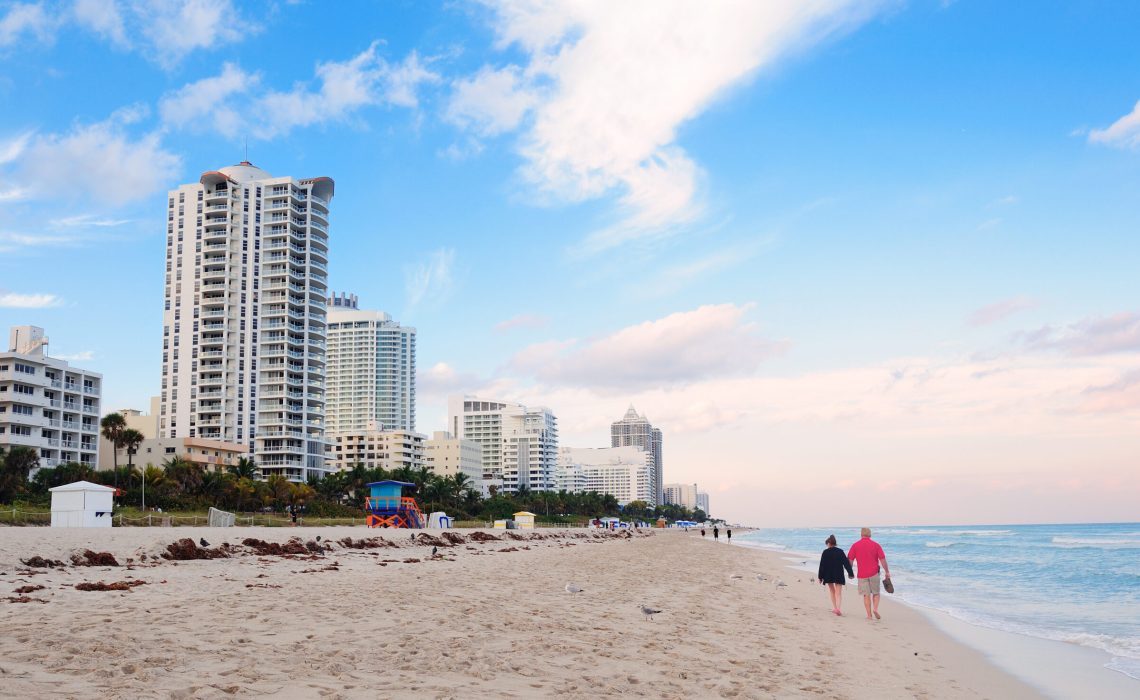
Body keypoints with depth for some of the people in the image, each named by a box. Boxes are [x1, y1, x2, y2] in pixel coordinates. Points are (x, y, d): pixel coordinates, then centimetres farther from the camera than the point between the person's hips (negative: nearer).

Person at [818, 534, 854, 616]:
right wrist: (851, 573, 6)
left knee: (832, 591, 19)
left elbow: (822, 565, -5)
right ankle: (838, 608, -19)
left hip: (828, 575, 0)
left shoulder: (825, 552, -5)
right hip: (839, 575, 0)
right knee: (838, 592, 0)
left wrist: (820, 577, 0)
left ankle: (834, 608, 20)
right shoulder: (840, 551, -1)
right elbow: (846, 563, 0)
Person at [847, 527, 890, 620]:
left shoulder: (855, 545, 0)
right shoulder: (875, 545, 0)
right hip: (874, 573, 0)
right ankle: (875, 609, -7)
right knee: (876, 593, 14)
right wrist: (887, 571, 4)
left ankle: (869, 615, 4)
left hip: (862, 574, 0)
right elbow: (882, 559, -3)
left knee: (866, 595, 6)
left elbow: (850, 560, 1)